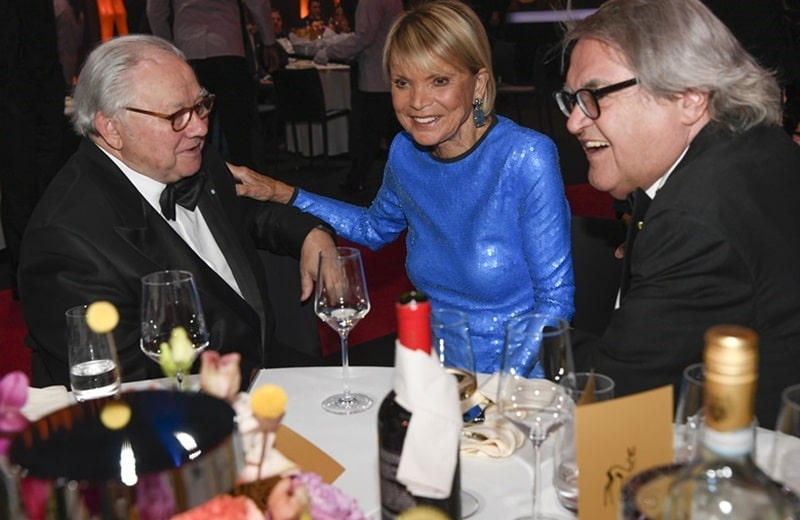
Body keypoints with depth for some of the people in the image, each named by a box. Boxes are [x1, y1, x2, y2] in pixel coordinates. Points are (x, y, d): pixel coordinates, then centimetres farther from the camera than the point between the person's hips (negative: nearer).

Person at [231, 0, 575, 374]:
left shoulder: (527, 158, -16)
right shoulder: (405, 152, -1)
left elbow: (555, 299, -13)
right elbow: (375, 228, 21)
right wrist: (282, 194, 12)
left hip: (514, 372, -5)